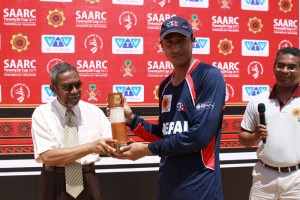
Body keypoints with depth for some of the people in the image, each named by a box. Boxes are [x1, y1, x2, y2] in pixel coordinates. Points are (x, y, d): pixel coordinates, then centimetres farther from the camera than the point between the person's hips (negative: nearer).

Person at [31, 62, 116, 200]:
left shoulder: (94, 111, 1)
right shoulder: (42, 114, -7)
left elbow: (111, 147, -4)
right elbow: (47, 157, -19)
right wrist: (91, 147, -27)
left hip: (87, 181, 2)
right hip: (55, 183, -2)